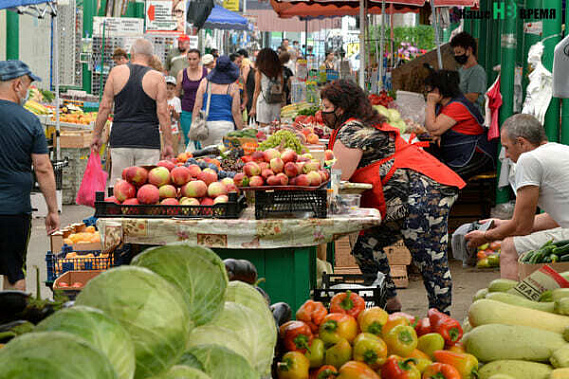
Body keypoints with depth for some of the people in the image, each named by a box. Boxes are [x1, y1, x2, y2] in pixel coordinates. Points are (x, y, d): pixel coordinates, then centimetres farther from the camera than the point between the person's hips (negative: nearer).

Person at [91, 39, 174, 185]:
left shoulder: (117, 72, 5)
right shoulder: (157, 78, 0)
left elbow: (105, 107, 4)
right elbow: (163, 113, -3)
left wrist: (96, 135, 11)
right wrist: (168, 143, 2)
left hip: (121, 137, 1)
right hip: (148, 140, -1)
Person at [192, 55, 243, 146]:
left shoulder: (205, 82, 6)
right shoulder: (233, 87, 1)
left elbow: (197, 106, 4)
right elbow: (236, 112, 1)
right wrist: (241, 131, 9)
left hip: (206, 124, 2)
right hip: (225, 124, -2)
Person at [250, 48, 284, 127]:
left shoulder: (259, 72, -4)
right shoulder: (279, 72, 4)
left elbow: (257, 91, -1)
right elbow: (281, 90, 7)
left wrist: (253, 108, 5)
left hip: (263, 102, -3)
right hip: (277, 103, 3)